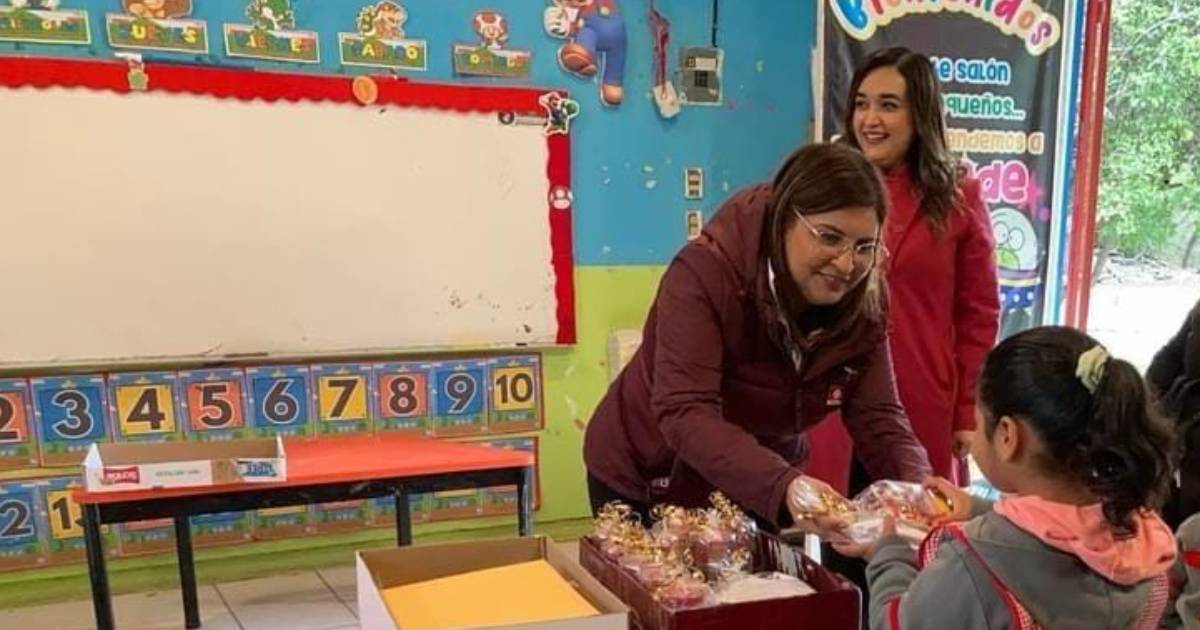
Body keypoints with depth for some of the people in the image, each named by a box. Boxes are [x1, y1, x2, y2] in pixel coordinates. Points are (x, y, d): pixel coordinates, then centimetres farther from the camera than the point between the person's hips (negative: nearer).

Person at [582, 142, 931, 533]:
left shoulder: (862, 304, -12)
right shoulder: (704, 274, -28)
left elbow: (878, 415, -14)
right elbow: (683, 412, -37)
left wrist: (917, 484, -34)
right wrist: (786, 488, -50)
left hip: (761, 492, 5)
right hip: (648, 487, -4)